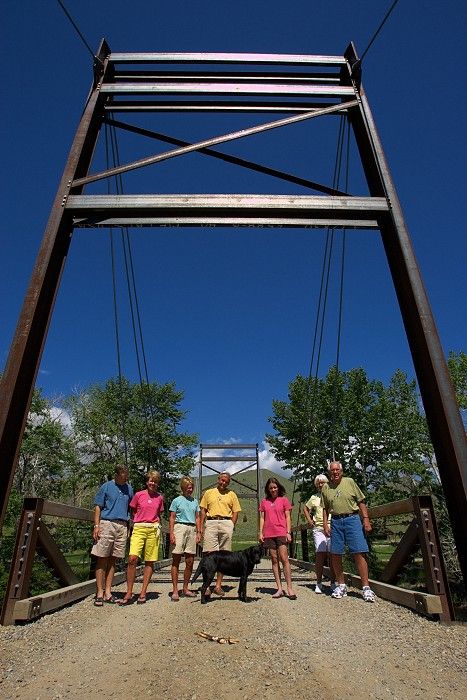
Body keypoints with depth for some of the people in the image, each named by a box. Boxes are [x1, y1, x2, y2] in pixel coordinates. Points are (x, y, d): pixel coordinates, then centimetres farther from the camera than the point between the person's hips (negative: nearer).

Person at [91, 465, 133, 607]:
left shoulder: (129, 488, 12)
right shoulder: (106, 487, 1)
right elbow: (98, 507, 0)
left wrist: (130, 525, 8)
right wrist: (96, 526, -9)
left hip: (122, 526, 3)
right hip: (107, 524, -3)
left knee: (113, 560, 7)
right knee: (102, 559, -1)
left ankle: (107, 591, 13)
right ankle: (100, 592, 6)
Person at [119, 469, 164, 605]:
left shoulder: (160, 498, 10)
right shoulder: (139, 495, 5)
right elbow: (132, 511, 15)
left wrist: (157, 527, 10)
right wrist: (136, 522, 6)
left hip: (153, 529, 2)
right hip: (138, 528, -2)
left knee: (149, 562, 2)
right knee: (132, 558, -16)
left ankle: (143, 593, 14)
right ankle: (129, 593, -3)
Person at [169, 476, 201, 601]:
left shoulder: (195, 501, 16)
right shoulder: (177, 500, 3)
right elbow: (172, 518, 0)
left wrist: (199, 532, 9)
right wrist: (171, 533, -9)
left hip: (192, 529, 4)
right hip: (180, 527, -4)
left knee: (190, 561, 5)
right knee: (176, 560, -3)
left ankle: (185, 588, 17)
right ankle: (175, 590, 2)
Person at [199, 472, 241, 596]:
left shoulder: (232, 494, 14)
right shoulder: (208, 493, 13)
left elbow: (235, 512, 11)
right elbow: (203, 511, 11)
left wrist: (231, 527, -1)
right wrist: (201, 527, 3)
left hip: (226, 523, 1)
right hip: (210, 523, -1)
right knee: (209, 553, -9)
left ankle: (218, 585, 8)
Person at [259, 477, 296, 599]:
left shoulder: (284, 500, 4)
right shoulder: (264, 502, 11)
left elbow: (287, 517, 3)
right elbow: (262, 518, 12)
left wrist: (288, 532, -4)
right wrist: (260, 532, 3)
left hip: (281, 533, -3)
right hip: (269, 534, 3)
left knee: (284, 559, -8)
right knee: (274, 560, 6)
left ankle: (289, 588, -2)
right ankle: (279, 588, 11)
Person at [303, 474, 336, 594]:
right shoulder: (314, 498, 14)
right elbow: (305, 508, 27)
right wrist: (309, 520, 15)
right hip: (318, 529, 1)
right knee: (320, 555, -2)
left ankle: (333, 583, 12)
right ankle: (318, 583, 6)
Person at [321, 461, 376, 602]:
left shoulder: (349, 482, 1)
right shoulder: (326, 488, 8)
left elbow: (361, 502, 2)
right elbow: (325, 509, 13)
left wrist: (366, 519, -5)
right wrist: (325, 524, 4)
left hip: (352, 519, -3)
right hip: (336, 522, 3)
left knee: (359, 552, -7)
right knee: (335, 554, 5)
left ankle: (366, 587, 1)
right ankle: (341, 585, 20)